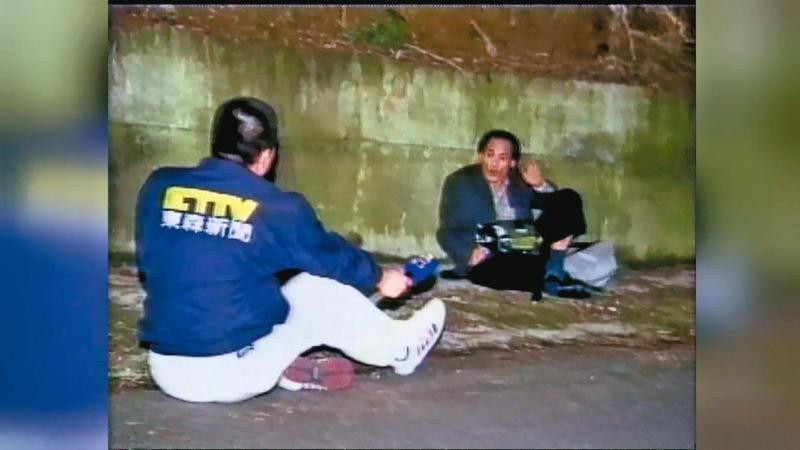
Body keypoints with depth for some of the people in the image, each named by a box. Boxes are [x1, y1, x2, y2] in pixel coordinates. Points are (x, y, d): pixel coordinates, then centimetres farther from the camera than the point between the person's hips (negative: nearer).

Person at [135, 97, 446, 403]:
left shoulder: (159, 187, 0)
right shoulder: (277, 209, -8)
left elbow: (147, 266, 13)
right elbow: (335, 257, 8)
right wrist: (380, 277, 29)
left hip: (165, 372, 4)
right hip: (233, 374, -4)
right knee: (321, 289, 15)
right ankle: (400, 350, 35)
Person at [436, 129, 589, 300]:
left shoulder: (519, 180, 13)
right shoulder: (459, 182, 3)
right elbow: (446, 233, -3)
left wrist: (540, 185, -2)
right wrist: (469, 255, -23)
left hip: (525, 251, 6)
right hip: (486, 261, -6)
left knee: (569, 199, -5)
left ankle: (553, 273, -18)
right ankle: (550, 279, -14)